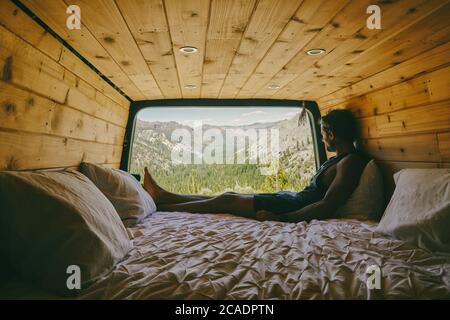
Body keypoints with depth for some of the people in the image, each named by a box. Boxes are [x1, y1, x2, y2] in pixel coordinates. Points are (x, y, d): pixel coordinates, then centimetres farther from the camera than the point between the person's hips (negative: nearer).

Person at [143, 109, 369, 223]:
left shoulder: (351, 162, -15)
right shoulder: (340, 159, 16)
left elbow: (328, 206, -25)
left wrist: (280, 218, -29)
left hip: (297, 208, -9)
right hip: (297, 199, 9)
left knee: (225, 201, -8)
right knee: (229, 196, 6)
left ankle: (159, 206, 5)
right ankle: (162, 195, 15)